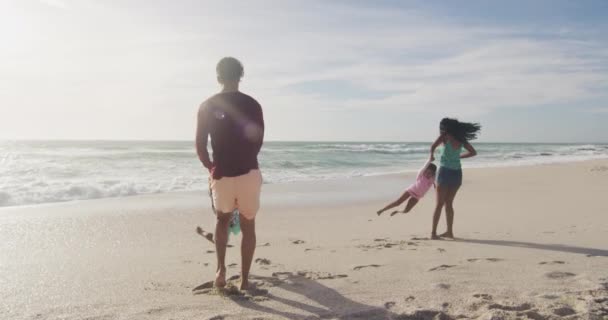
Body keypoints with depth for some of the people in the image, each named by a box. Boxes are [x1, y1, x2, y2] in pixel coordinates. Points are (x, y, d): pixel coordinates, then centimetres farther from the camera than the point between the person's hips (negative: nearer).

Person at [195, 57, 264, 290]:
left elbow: (200, 146, -2)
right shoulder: (252, 105, -1)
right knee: (248, 226, 12)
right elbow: (258, 142, 7)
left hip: (221, 174, 1)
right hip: (248, 173, 0)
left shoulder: (208, 106, -2)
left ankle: (221, 269, 8)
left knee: (223, 220, 23)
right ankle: (244, 279, 13)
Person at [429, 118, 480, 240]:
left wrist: (432, 155, -5)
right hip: (457, 173, 5)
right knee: (448, 203, 15)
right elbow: (473, 152, 15)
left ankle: (433, 233, -1)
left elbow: (433, 146, -25)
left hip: (445, 172, -5)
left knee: (439, 204, 1)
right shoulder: (461, 139, 8)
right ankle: (449, 231, 17)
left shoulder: (445, 136, -6)